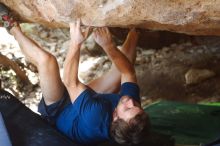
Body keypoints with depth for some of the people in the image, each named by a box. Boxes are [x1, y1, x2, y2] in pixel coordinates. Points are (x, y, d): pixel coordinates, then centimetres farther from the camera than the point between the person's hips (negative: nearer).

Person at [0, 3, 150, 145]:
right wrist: (108, 46, -22)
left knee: (45, 59, -25)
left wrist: (76, 43, -39)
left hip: (58, 111, -5)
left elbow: (70, 82, -37)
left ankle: (13, 27, 3)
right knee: (125, 60, 3)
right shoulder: (133, 106, -30)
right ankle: (133, 35, 37)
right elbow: (127, 72, -16)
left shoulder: (97, 115, -47)